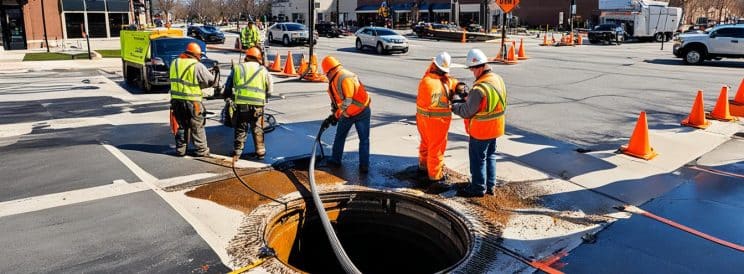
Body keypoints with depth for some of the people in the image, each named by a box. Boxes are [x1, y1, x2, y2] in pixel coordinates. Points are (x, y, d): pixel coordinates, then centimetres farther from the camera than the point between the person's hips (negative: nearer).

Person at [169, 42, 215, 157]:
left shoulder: (175, 63, 7)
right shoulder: (197, 66, -13)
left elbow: (175, 79, 15)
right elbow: (211, 81, -10)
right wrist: (200, 85, 8)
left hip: (176, 100, 5)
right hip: (191, 101, -5)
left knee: (181, 126, 16)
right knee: (197, 127, 5)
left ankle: (180, 149, 20)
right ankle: (202, 150, 11)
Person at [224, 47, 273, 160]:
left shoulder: (237, 68, 10)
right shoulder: (263, 70, 8)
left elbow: (228, 86, 14)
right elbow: (269, 90, 11)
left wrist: (227, 98, 26)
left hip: (240, 103, 1)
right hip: (257, 104, 0)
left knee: (240, 128, 11)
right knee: (257, 129, 10)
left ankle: (237, 152, 14)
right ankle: (260, 151, 15)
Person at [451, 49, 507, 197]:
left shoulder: (480, 88, -28)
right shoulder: (498, 79, 0)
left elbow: (467, 111, -21)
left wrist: (454, 107, -4)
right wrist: (469, 97, 6)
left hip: (480, 131, -8)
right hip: (495, 128, 9)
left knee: (477, 159, 7)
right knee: (490, 156, 20)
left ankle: (478, 188, 18)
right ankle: (490, 185, 32)